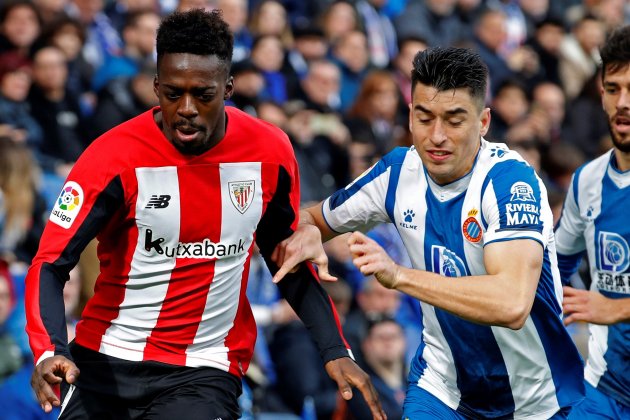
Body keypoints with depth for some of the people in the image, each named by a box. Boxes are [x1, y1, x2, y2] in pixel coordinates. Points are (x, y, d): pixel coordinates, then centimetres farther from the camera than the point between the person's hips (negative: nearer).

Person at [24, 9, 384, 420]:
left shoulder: (270, 154, -5)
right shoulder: (116, 156, -14)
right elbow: (51, 264, -16)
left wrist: (335, 352, 0)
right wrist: (49, 352, -33)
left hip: (204, 371, 1)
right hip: (104, 361, -1)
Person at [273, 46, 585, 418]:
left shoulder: (512, 181, -24)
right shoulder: (399, 170, -5)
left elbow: (512, 305, -39)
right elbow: (319, 217, 12)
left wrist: (399, 276, -44)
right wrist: (307, 233, -13)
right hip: (443, 385, 4)